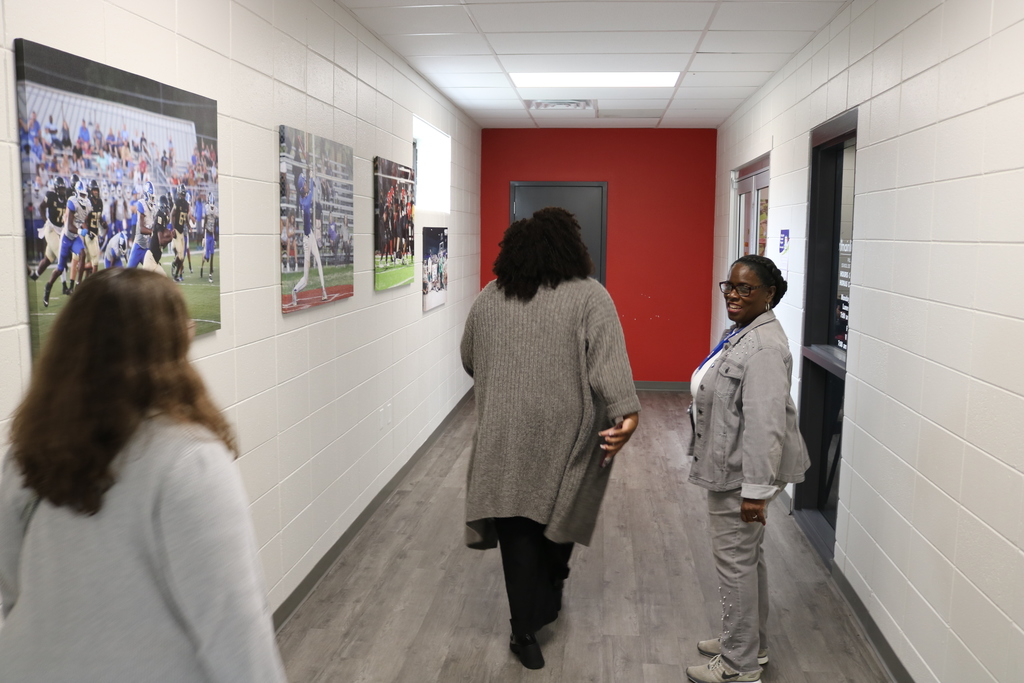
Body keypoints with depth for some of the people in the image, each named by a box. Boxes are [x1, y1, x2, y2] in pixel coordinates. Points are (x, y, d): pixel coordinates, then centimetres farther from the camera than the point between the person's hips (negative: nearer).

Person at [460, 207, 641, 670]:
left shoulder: (489, 298, 3)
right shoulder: (589, 296, -8)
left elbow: (470, 361, 14)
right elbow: (608, 360, -20)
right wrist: (626, 414, -25)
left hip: (505, 438, 2)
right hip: (565, 438, -1)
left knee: (517, 529, 7)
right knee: (558, 511, 20)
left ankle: (526, 631, 11)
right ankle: (548, 599, 38)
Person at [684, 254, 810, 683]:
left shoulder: (764, 346, -22)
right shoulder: (741, 331, 11)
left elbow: (765, 422, -27)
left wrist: (756, 489, -26)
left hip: (746, 469, -10)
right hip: (730, 467, 10)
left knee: (736, 558, 0)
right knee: (746, 555, 19)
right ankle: (749, 642, 34)